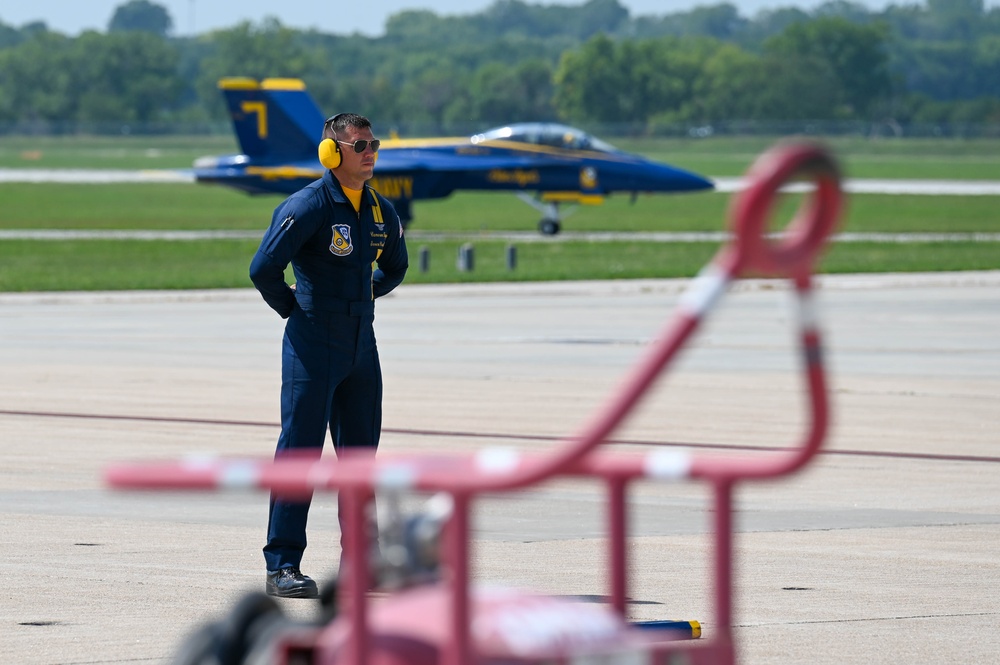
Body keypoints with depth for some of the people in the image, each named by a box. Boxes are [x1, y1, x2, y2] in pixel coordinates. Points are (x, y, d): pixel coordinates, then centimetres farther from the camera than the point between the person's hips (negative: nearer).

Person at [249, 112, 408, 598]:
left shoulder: (381, 211, 10)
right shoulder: (308, 206, -13)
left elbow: (394, 268, 29)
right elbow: (264, 269, -19)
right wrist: (293, 309, -5)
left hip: (361, 348, 7)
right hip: (312, 347, -7)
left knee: (361, 454, 10)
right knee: (299, 452, -6)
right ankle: (282, 567, -4)